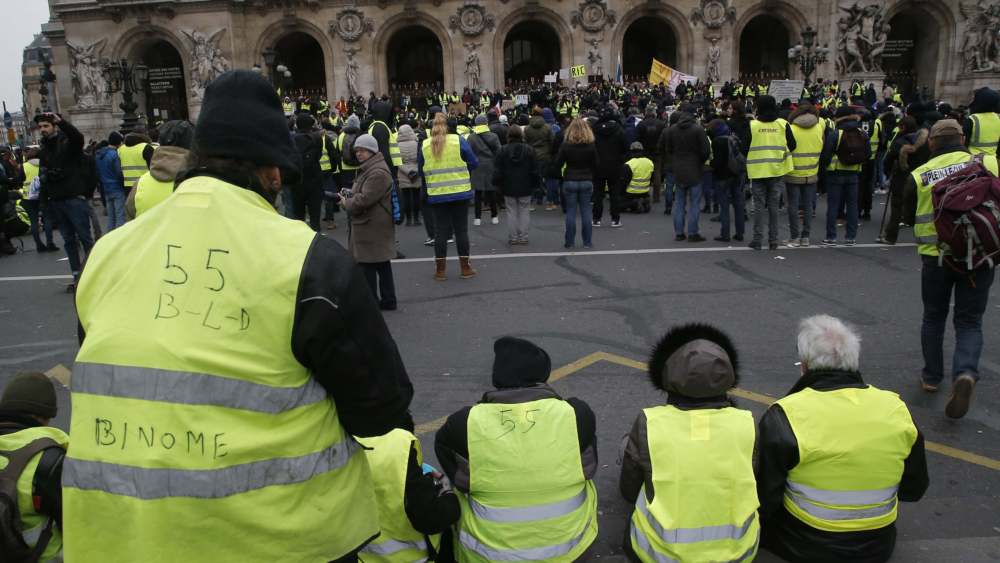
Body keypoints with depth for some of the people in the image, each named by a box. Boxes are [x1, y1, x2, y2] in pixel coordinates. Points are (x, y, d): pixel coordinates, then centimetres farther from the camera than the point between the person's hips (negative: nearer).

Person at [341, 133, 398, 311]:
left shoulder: (378, 173, -19)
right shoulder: (368, 169, 17)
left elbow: (364, 200, -23)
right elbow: (362, 192, 29)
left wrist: (347, 203, -6)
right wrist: (350, 193, 8)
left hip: (372, 228, -11)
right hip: (375, 225, 11)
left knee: (367, 265, -5)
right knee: (382, 264, 14)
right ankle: (388, 300, 22)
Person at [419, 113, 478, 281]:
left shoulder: (424, 146, 0)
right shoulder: (458, 141, -6)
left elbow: (421, 170, 11)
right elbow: (474, 163, 0)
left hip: (436, 195, 2)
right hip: (460, 193, -1)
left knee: (440, 231, 7)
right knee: (461, 229, 7)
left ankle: (440, 270, 12)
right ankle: (465, 268, 12)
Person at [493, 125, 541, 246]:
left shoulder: (503, 151, -3)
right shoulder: (529, 150, -2)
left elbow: (497, 171, -1)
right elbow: (536, 170, 0)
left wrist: (497, 185, 7)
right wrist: (537, 183, 9)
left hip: (509, 187, 0)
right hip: (525, 187, 0)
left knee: (511, 212, 6)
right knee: (524, 211, 7)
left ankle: (513, 237, 6)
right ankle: (523, 237, 7)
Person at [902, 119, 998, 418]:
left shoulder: (919, 175, -4)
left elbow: (908, 217, 8)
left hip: (936, 255, 0)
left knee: (934, 317, 19)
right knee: (969, 321, 10)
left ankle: (931, 377, 27)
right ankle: (966, 372, -14)